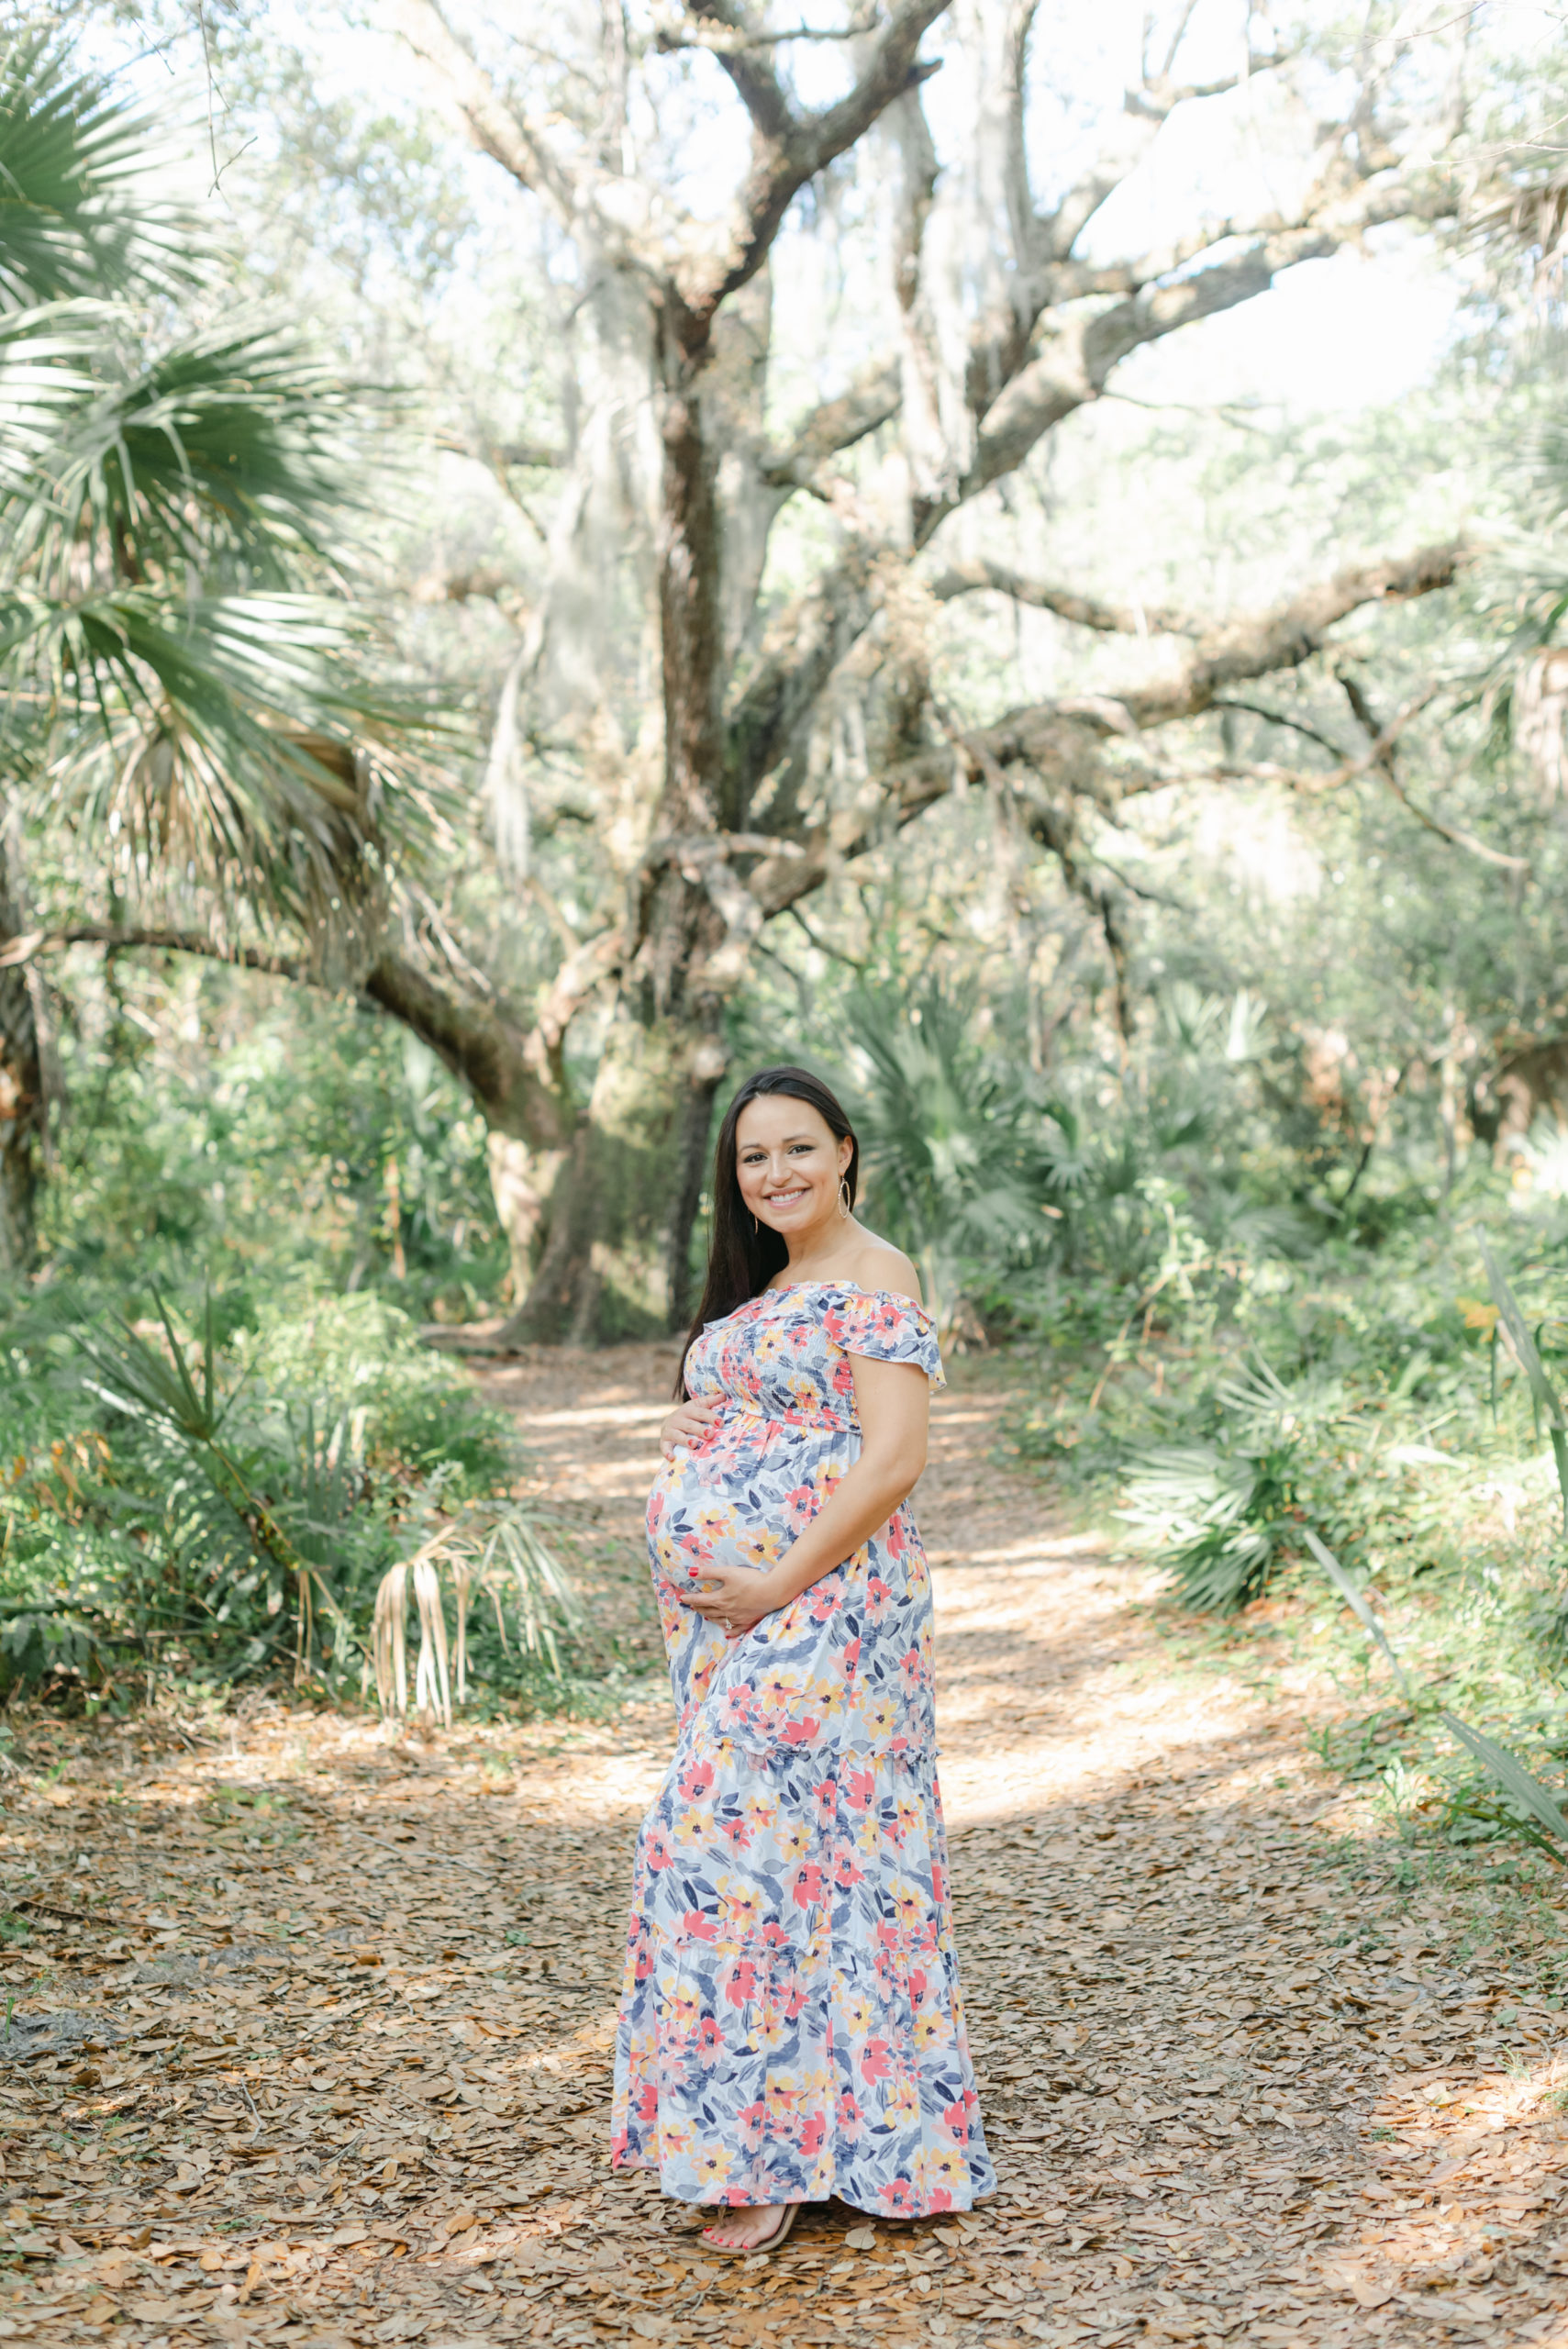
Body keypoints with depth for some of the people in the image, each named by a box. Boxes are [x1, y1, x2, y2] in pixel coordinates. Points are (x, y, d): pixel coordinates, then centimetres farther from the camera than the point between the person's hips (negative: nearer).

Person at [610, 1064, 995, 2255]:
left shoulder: (875, 1278, -8)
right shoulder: (759, 1285, 19)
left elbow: (895, 1458, -16)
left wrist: (781, 1582, -19)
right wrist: (682, 1431, 8)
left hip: (821, 1608, -9)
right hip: (728, 1618, 9)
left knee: (759, 1843, -10)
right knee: (773, 1842, 10)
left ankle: (778, 2152, -1)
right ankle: (804, 2127, 19)